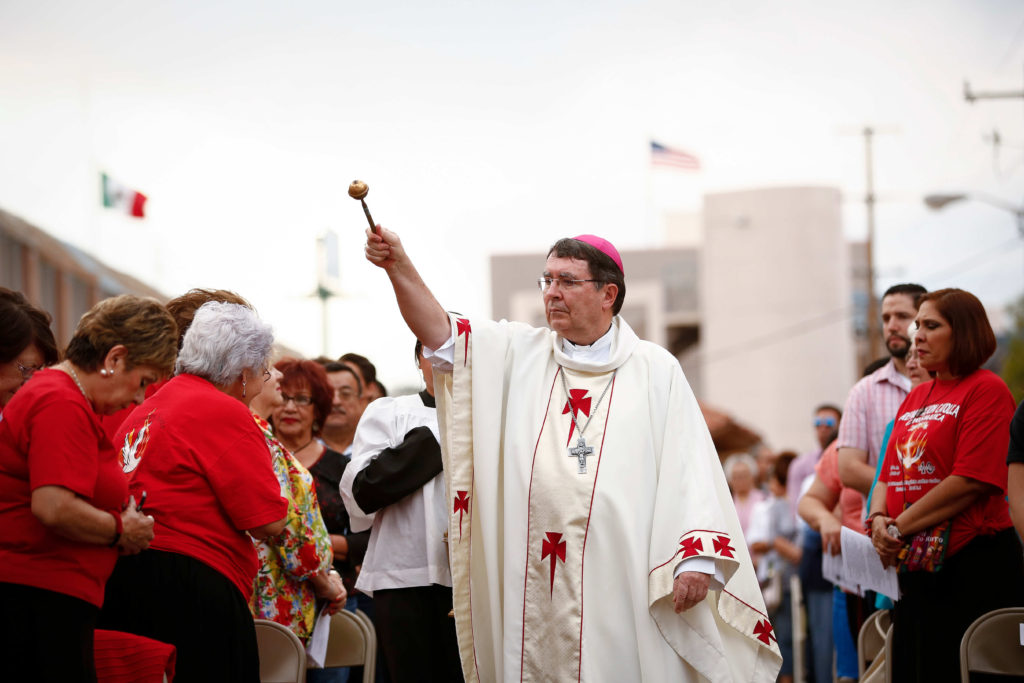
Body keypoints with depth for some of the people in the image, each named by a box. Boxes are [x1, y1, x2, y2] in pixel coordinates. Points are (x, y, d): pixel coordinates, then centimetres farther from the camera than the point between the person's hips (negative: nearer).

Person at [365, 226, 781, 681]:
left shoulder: (656, 371, 5)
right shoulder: (518, 354, 13)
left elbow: (690, 464, -1)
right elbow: (440, 334, 2)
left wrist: (696, 557, -12)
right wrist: (399, 268, -15)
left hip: (624, 572, -2)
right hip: (537, 581, 3)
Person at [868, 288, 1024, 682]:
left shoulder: (986, 390, -8)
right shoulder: (916, 398, 17)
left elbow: (971, 481, -17)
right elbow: (889, 475, 18)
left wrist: (900, 527, -14)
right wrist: (879, 519, -4)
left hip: (973, 566, -8)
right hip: (915, 569, 8)